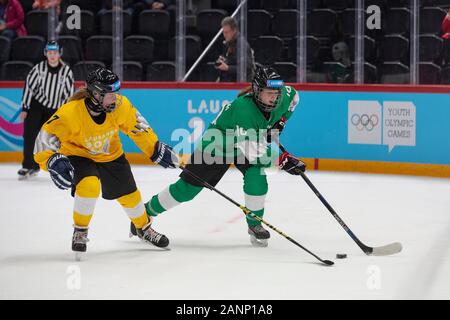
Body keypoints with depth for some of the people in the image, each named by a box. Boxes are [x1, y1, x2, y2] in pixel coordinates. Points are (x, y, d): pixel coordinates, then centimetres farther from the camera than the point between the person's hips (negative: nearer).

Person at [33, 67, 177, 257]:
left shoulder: (120, 106, -23)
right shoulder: (70, 113, -35)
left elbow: (137, 126, -6)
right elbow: (45, 138, -30)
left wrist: (156, 149, -4)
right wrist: (53, 162, -45)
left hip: (111, 154, 4)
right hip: (78, 155, -4)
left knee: (129, 194, 11)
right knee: (89, 186, -31)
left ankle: (144, 229, 40)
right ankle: (80, 232, -7)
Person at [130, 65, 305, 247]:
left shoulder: (282, 96, -20)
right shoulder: (244, 108, -41)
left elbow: (293, 97, 7)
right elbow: (252, 151, -42)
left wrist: (279, 122, -4)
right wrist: (283, 160, -45)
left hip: (249, 143, 5)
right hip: (217, 144, -5)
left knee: (256, 177, -24)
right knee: (187, 188, 0)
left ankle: (254, 224, -4)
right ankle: (147, 211, 21)